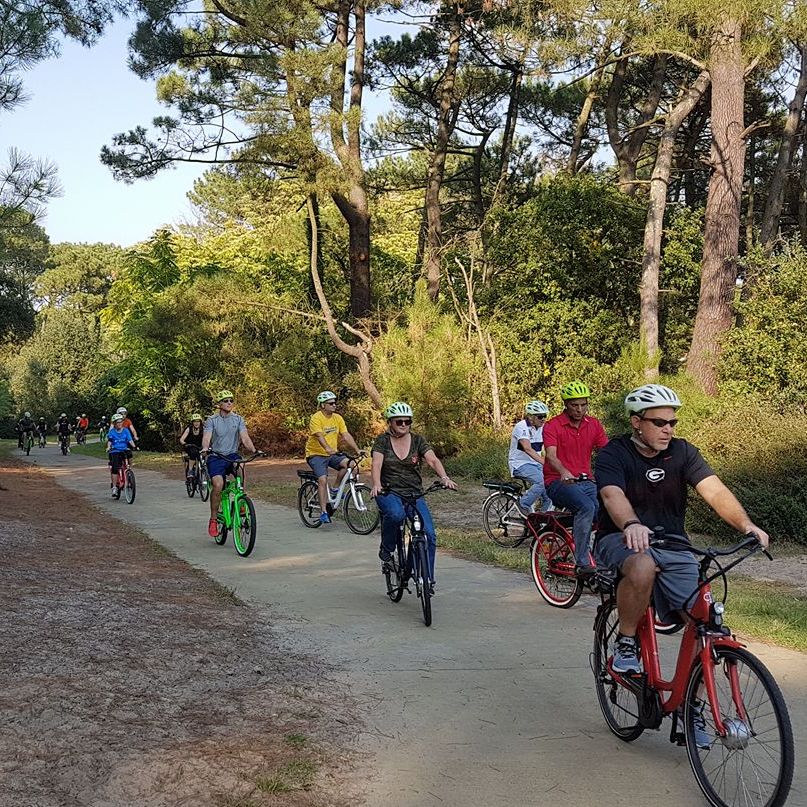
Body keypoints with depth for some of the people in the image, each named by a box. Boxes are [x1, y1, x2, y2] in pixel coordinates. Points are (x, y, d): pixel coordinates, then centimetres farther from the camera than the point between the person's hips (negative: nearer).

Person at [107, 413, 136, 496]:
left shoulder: (126, 430, 7)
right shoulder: (112, 431, 4)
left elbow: (130, 440, -2)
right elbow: (109, 441, -6)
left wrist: (134, 446, -20)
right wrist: (108, 447, -26)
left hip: (124, 451, 2)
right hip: (115, 451, -2)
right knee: (115, 468, -15)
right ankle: (114, 487, -10)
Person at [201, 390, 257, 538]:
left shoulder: (238, 419, 6)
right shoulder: (212, 420, 0)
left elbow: (245, 437, -6)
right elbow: (206, 437, -14)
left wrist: (253, 450, -26)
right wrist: (205, 448, -38)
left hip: (232, 455, 2)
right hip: (216, 457, -2)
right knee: (218, 485, -26)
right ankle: (213, 520, -10)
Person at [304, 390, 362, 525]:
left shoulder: (337, 418, 4)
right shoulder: (316, 418, -14)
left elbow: (346, 435, -2)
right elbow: (319, 436, -29)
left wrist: (357, 450, -14)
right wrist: (328, 448, -47)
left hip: (332, 454, 5)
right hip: (316, 454, -5)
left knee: (347, 463, -21)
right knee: (323, 479, -21)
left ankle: (336, 489, 0)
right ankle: (324, 512, -15)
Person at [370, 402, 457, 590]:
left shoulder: (418, 440, 4)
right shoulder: (382, 441, 0)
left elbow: (433, 460, -10)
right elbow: (376, 464, -15)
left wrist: (444, 478, -30)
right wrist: (376, 485, -35)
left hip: (414, 494, 3)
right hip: (389, 493, -2)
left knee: (429, 534, -13)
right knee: (396, 514, -37)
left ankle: (427, 579, 2)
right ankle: (386, 548, -8)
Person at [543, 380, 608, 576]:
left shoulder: (594, 425, 10)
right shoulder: (553, 426, -6)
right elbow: (551, 455, -21)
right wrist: (564, 472, -42)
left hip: (585, 482, 5)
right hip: (559, 483, -5)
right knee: (587, 507, -33)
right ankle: (581, 563, -29)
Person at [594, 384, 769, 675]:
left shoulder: (682, 452, 1)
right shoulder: (613, 454, -9)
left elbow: (715, 490, -12)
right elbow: (613, 496, -28)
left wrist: (746, 525, -31)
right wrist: (631, 525, -51)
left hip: (672, 546, 4)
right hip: (622, 539, -4)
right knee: (642, 567, -39)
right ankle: (625, 645, -15)